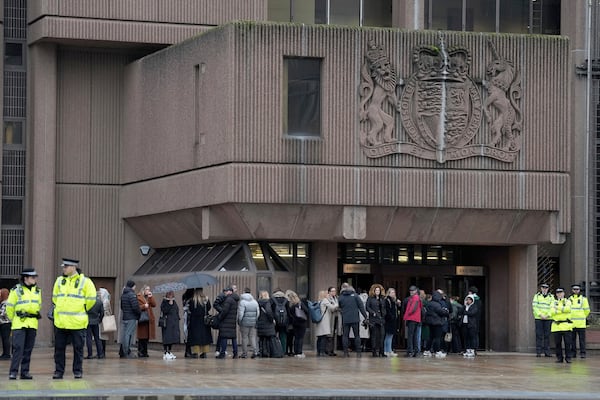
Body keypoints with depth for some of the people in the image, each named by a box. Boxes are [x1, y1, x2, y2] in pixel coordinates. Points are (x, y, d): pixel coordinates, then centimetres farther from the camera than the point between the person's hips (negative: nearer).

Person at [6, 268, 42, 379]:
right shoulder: (16, 290, -4)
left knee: (28, 349, 5)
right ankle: (13, 372, -11)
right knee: (18, 348, -12)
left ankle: (25, 372, 10)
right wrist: (13, 320, 10)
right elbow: (10, 307, 2)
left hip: (32, 324, 5)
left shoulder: (37, 291, 12)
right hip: (19, 323, -5)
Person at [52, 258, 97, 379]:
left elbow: (91, 300, 1)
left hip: (77, 322, -4)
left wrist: (82, 310, 8)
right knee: (59, 348, 5)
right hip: (60, 322, 4)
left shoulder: (85, 282, -4)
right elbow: (55, 297, 23)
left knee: (78, 348, 3)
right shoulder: (59, 281, 9)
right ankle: (59, 371, 12)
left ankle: (78, 371, 11)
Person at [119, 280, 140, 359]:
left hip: (124, 317, 9)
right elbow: (135, 307, -21)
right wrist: (139, 314, -6)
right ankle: (127, 353, -7)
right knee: (129, 334, -6)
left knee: (124, 334, 13)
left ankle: (122, 352, 18)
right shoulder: (132, 295, -14)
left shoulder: (123, 295, 14)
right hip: (131, 318, -9)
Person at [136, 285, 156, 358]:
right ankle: (140, 352, -4)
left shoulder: (150, 297, 19)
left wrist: (151, 297, -4)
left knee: (147, 336, 5)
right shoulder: (139, 297, 1)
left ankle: (144, 352, 10)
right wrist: (144, 306, -20)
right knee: (142, 336, -7)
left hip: (149, 319, 6)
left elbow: (154, 305, 4)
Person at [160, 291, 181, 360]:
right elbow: (164, 311, -16)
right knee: (167, 338, -8)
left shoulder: (174, 302, 15)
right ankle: (165, 353, -7)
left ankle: (170, 352, 15)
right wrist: (170, 305, -20)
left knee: (172, 337, 8)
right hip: (167, 322, -7)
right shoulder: (164, 302, -5)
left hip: (174, 322, 7)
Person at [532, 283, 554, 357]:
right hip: (538, 318, -1)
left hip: (548, 318, 1)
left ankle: (547, 352, 5)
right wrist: (540, 315, -12)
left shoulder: (551, 297, 8)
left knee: (547, 335, 1)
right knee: (539, 335, -3)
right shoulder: (537, 296, 6)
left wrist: (547, 315, -13)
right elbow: (534, 307, -2)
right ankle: (538, 352, -1)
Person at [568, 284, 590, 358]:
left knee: (582, 338, -3)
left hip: (581, 323, -3)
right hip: (571, 322, 3)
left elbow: (587, 310, 6)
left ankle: (582, 353, 0)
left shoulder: (583, 299, 2)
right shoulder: (569, 299, 12)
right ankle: (573, 352, 11)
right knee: (572, 339, 5)